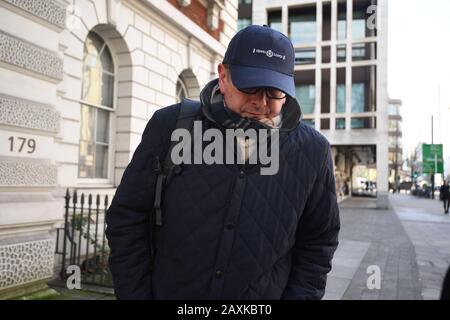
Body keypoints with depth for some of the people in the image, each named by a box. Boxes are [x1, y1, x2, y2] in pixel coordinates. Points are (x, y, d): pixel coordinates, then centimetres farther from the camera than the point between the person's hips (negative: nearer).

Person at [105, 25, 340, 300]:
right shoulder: (170, 126, -12)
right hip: (167, 290, 0)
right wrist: (134, 294, -7)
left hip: (263, 298, 1)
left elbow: (318, 243, 1)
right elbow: (128, 222, -7)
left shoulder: (312, 152, -9)